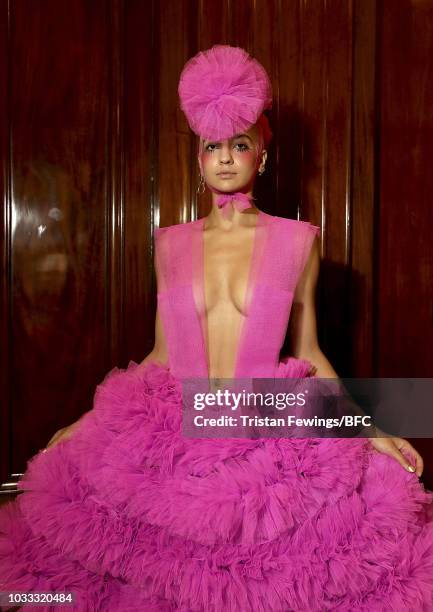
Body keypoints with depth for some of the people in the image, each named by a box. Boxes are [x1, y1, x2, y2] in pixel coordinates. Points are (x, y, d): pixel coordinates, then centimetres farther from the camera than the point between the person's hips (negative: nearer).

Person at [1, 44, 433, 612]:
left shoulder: (298, 240, 4)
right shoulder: (170, 244, 9)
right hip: (176, 439, 2)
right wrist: (83, 422, 13)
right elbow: (161, 357, 13)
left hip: (272, 439, -1)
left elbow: (309, 354, 8)